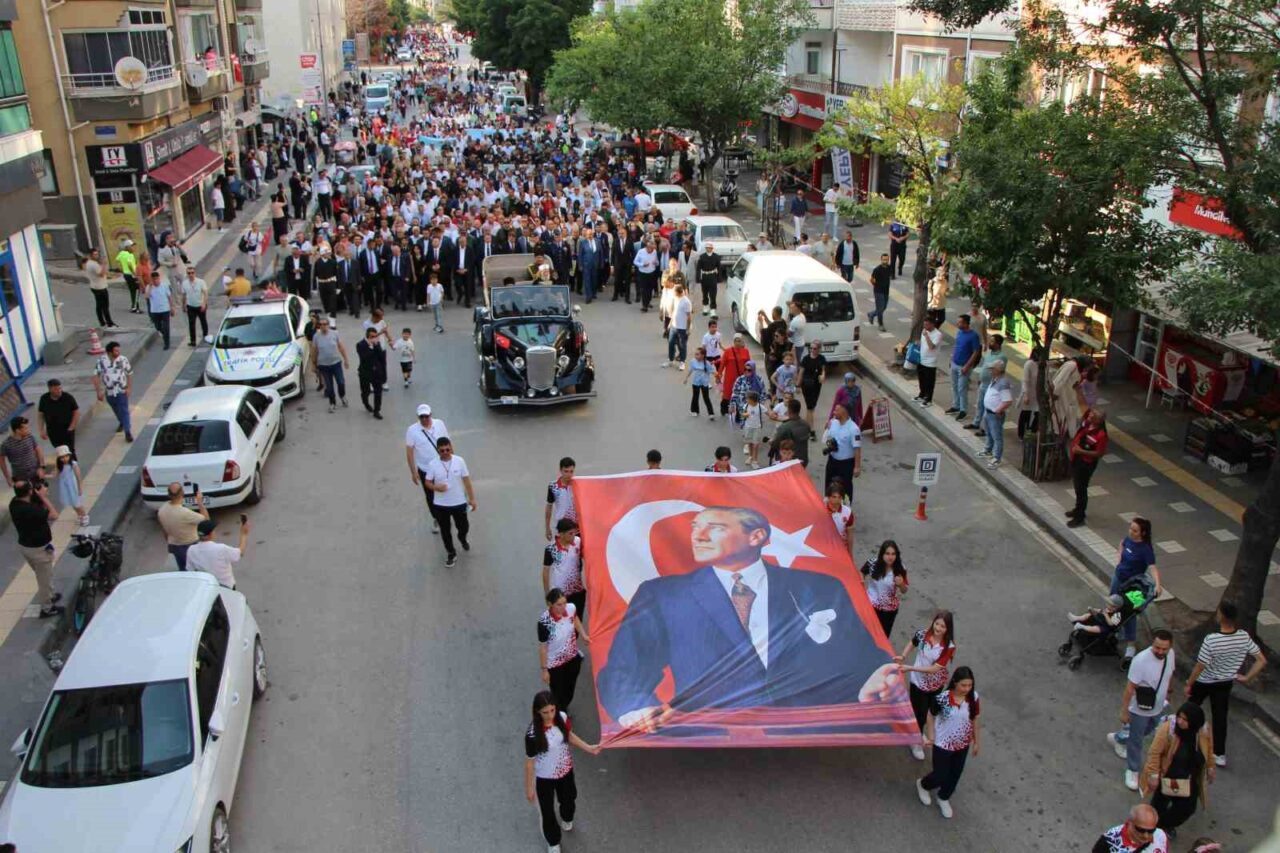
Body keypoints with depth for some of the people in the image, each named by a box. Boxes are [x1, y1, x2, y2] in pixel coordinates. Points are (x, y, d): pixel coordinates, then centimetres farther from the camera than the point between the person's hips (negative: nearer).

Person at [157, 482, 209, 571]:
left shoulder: (161, 510, -12)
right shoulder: (185, 513, -34)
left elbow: (164, 530, 4)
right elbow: (206, 519, -21)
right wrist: (200, 502, -15)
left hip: (174, 546, 6)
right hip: (190, 547, -6)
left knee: (182, 571, 24)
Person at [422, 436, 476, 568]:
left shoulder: (459, 461, -12)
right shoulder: (433, 464, -13)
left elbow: (466, 480, -4)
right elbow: (427, 482, -5)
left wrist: (472, 498, -1)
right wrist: (436, 487, -27)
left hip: (459, 502, 0)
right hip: (441, 505, 0)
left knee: (464, 527, 16)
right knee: (445, 530, 12)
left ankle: (462, 538, 51)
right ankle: (451, 553, 32)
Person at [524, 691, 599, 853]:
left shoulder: (562, 717, -22)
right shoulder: (533, 735, -36)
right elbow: (529, 761, -22)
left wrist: (588, 748, -6)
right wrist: (529, 788, -11)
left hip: (565, 770, 5)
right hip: (544, 777, -5)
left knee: (569, 798, 32)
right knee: (547, 811, 19)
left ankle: (567, 819, 68)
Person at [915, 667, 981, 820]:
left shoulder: (973, 698, -17)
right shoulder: (942, 698, -28)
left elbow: (974, 720, -2)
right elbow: (931, 716, -11)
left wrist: (977, 742, 6)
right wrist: (930, 736, -13)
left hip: (963, 744, 4)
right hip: (943, 744, -4)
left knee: (955, 774, 21)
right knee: (940, 776, 10)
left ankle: (943, 799, 49)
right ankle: (922, 785, 44)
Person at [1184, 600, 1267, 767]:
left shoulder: (1211, 640, -34)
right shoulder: (1244, 637, -19)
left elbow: (1200, 666, -24)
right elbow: (1262, 660, -11)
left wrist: (1189, 683, -10)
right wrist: (1247, 678, 0)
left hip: (1204, 683, -4)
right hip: (1226, 683, 4)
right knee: (1220, 717, 17)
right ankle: (1220, 754, 26)